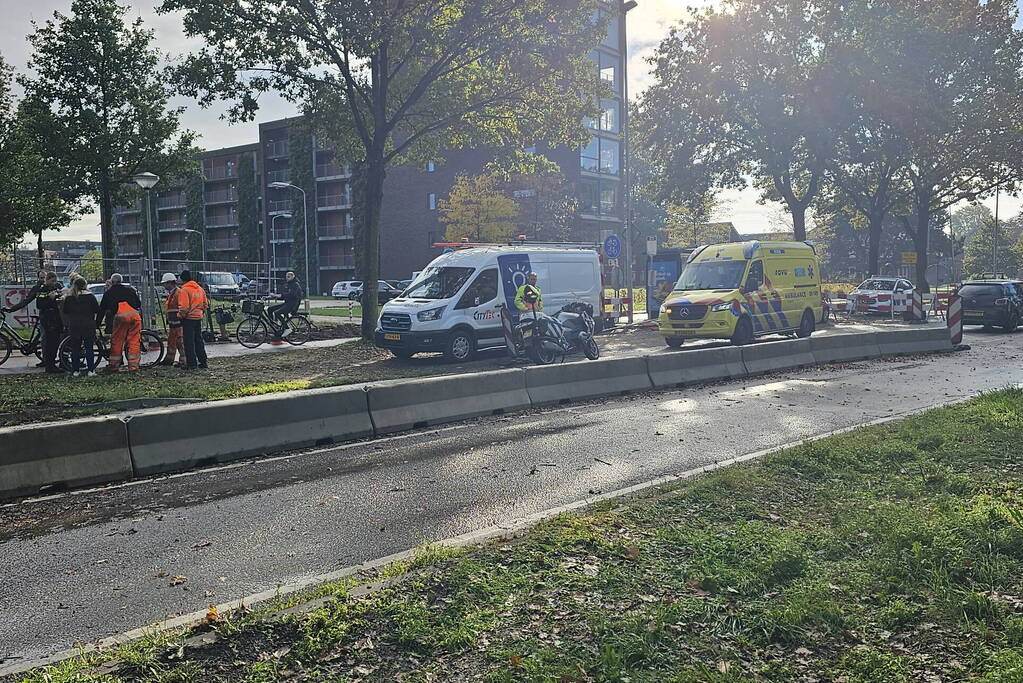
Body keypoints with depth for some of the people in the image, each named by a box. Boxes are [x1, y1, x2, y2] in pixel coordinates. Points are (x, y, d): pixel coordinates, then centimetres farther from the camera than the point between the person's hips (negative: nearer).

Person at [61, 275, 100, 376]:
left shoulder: (69, 297, 1)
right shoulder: (90, 296, -6)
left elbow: (64, 311, 7)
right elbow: (97, 309, -4)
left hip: (74, 326, 2)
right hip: (88, 326, -2)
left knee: (75, 349, 8)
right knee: (89, 348, 4)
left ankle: (75, 371, 8)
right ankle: (90, 370, 1)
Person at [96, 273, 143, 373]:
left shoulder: (109, 293, 21)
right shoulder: (130, 289, 25)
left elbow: (102, 310, 23)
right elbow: (139, 304, 23)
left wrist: (97, 324, 29)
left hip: (121, 316, -2)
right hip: (135, 316, 2)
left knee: (116, 342, 8)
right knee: (134, 342, 5)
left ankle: (113, 365, 13)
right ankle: (133, 366, 4)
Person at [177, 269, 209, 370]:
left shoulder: (184, 290, -14)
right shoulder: (200, 289, 9)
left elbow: (184, 307, -19)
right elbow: (205, 304, 14)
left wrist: (181, 316, -5)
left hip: (188, 318, -7)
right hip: (199, 318, 7)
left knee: (189, 342, -1)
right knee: (198, 340, 14)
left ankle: (191, 363, -1)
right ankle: (203, 362, 17)